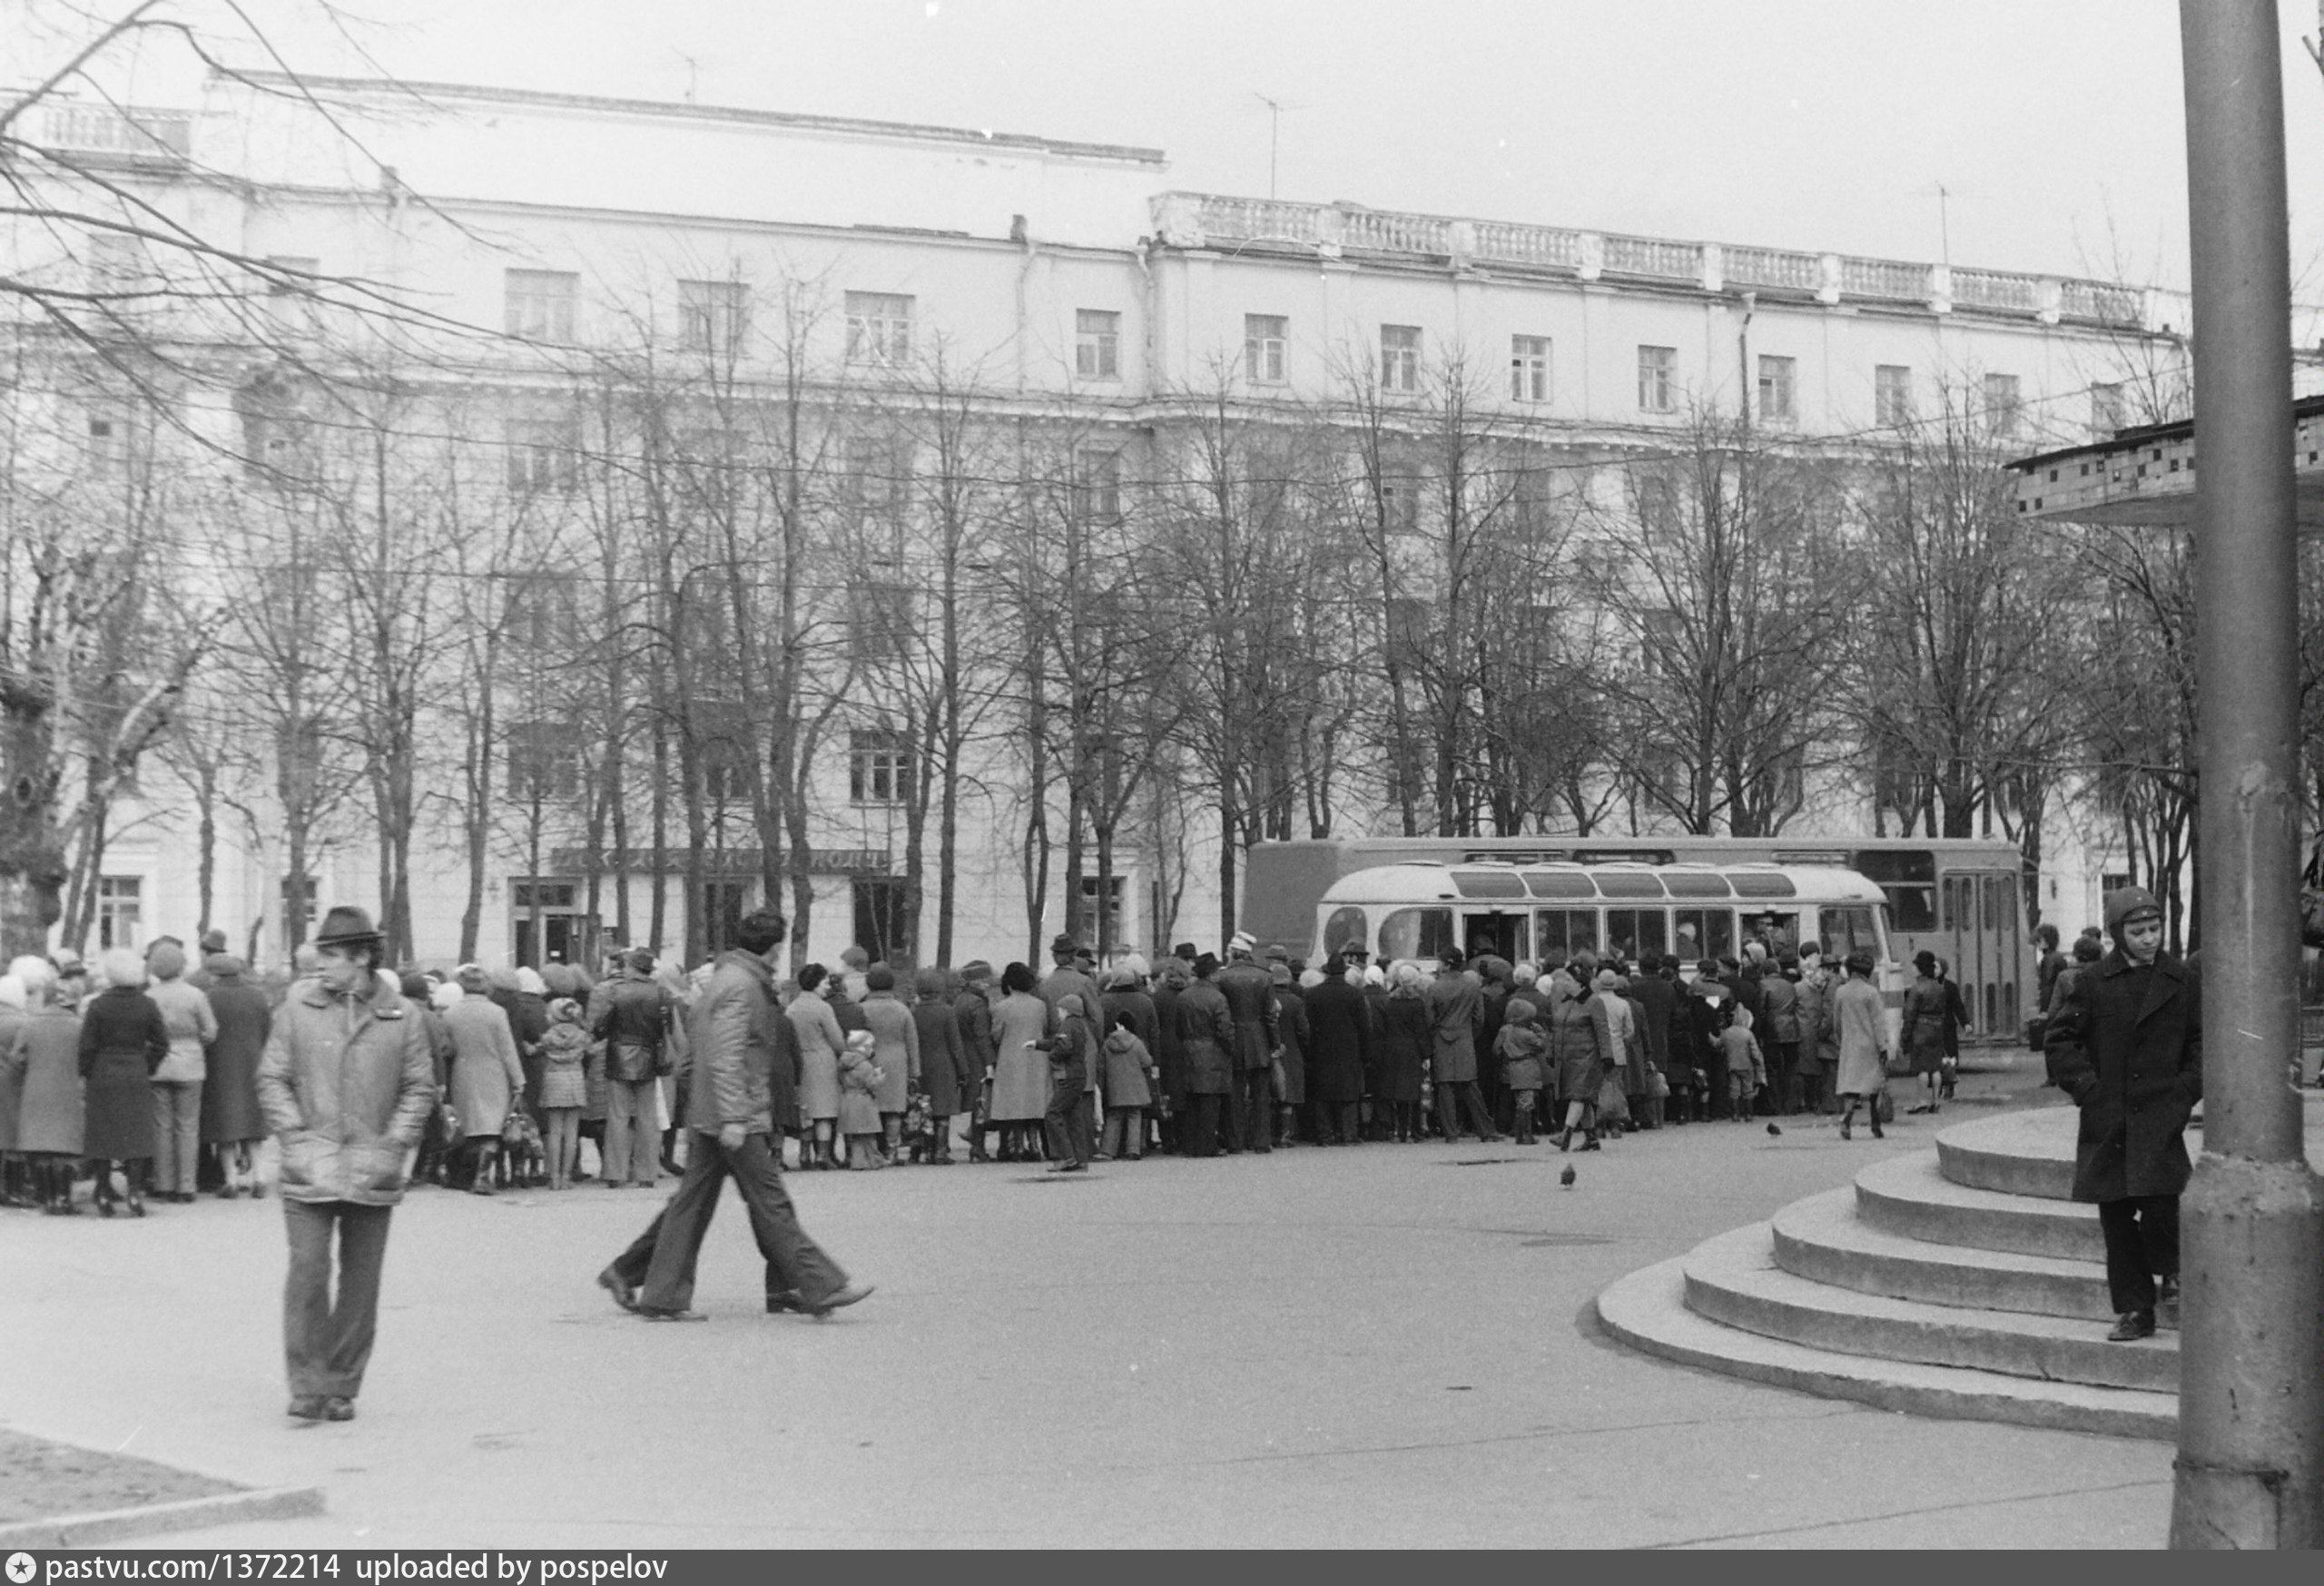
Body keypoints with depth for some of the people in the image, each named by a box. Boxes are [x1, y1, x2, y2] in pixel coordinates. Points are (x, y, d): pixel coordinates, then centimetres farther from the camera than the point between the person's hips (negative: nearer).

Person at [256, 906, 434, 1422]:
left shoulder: (401, 1015, 2)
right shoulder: (297, 1008, 2)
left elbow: (419, 1089, 6)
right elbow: (272, 1079, 5)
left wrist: (391, 1147, -4)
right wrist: (300, 1139, -6)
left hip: (372, 1175, 1)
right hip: (309, 1172, -1)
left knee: (361, 1281, 7)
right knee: (307, 1273, -8)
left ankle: (342, 1387, 18)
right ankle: (307, 1386, 1)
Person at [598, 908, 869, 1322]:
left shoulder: (724, 979, 17)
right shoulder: (740, 985, -14)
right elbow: (727, 1058, -22)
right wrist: (732, 1118, -25)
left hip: (705, 1117, 10)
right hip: (738, 1117, -10)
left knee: (693, 1203, 10)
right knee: (770, 1203, -6)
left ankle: (663, 1298, 12)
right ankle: (821, 1286, -2)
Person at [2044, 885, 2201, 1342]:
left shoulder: (2183, 982, 4)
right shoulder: (2092, 983, 2)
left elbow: (2202, 1043, 10)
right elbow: (2059, 1038, 4)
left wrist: (2186, 1090, -2)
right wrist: (2087, 1087, -4)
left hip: (2160, 1117, -1)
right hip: (2107, 1120, 1)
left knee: (2160, 1204, -16)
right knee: (2116, 1218, 4)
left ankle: (2171, 1278, 12)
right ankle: (2134, 1311, 13)